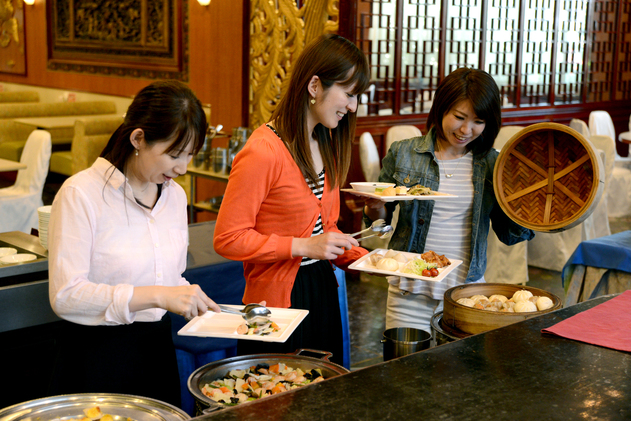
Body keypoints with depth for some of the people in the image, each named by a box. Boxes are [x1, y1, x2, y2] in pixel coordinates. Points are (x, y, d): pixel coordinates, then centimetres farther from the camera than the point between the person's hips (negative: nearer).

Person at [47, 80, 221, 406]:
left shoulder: (174, 196, 7)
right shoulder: (81, 195, -15)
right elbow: (65, 295, -21)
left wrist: (201, 306, -3)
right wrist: (157, 296, -27)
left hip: (157, 353, 6)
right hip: (96, 357, -6)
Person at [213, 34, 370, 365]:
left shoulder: (325, 146, 9)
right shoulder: (263, 152, -19)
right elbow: (227, 238, -17)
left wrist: (361, 258, 1)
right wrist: (302, 247, -21)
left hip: (323, 291, 8)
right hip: (279, 299, -8)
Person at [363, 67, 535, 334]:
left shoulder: (492, 164, 2)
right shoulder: (403, 154, 0)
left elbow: (508, 235, 8)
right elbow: (381, 216, 8)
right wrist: (375, 210, -14)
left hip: (467, 290, 1)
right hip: (410, 292, -1)